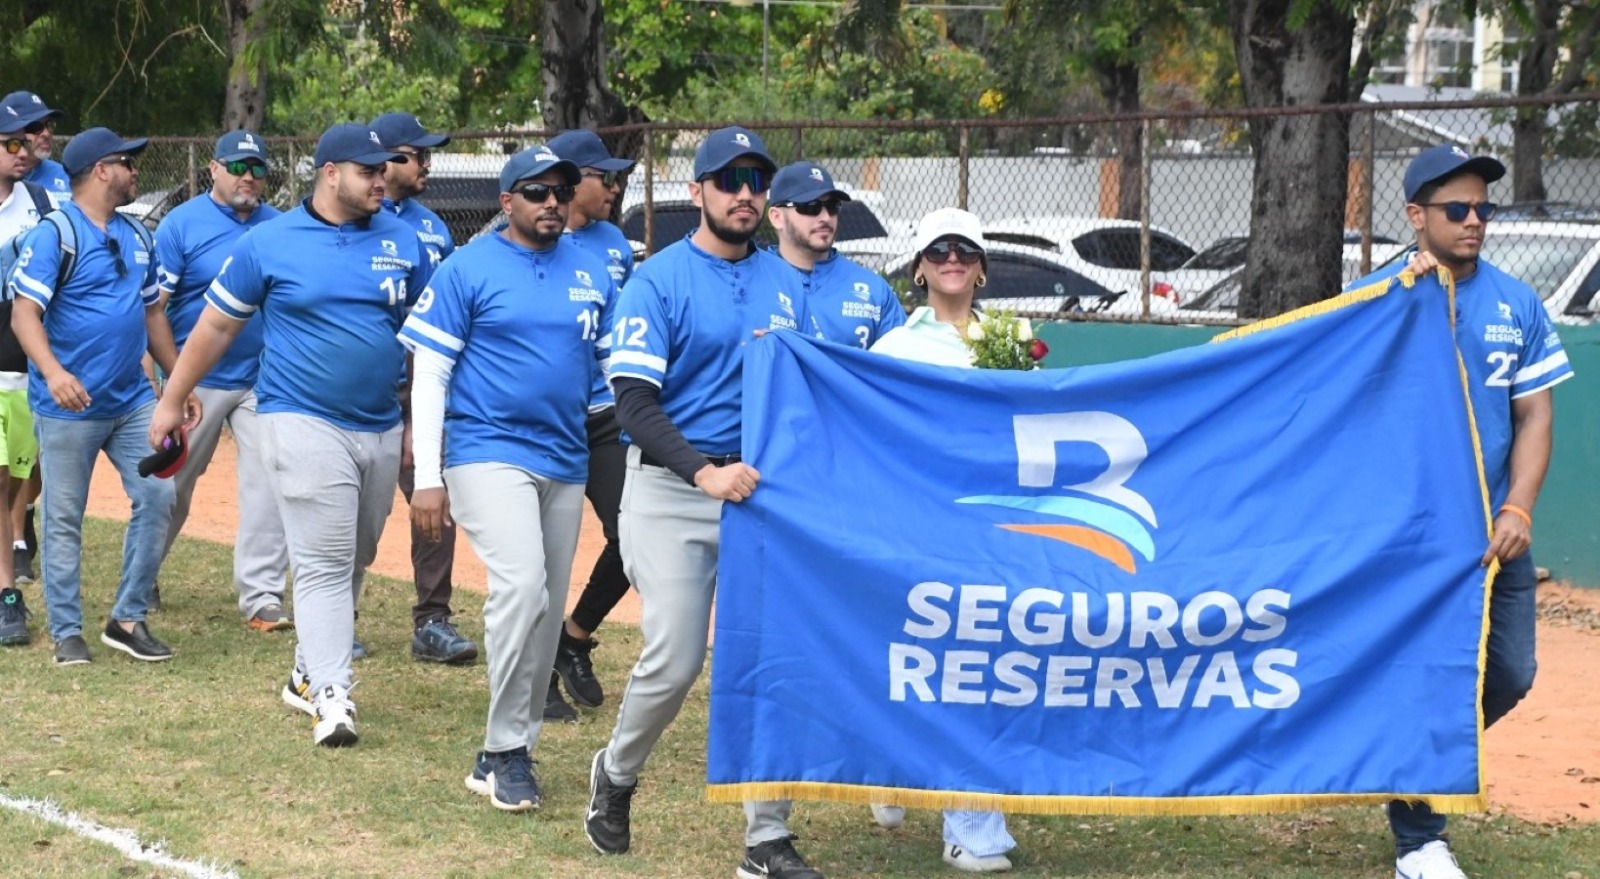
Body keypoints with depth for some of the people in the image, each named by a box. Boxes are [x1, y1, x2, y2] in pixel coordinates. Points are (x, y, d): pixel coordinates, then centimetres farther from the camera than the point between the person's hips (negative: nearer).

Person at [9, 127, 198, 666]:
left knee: (157, 496, -1)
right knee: (64, 519, 1)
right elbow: (24, 315, -17)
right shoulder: (54, 235, -10)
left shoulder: (136, 237, 13)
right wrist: (52, 373, -33)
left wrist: (180, 385, 18)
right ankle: (67, 631, 11)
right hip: (69, 405, -6)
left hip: (132, 400, 6)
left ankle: (128, 620, 10)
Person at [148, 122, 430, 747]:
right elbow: (217, 324, 3)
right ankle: (331, 697, -15)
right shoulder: (269, 243, -4)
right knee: (323, 563, -12)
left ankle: (308, 673, 27)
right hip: (304, 422, -5)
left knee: (354, 561, 13)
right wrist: (171, 402, 5)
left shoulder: (402, 242, 5)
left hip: (382, 428, 5)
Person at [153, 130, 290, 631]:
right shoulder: (182, 224, -5)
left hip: (263, 379, 3)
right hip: (197, 380, -3)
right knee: (172, 486, 9)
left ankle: (261, 595, 0)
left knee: (268, 486, -4)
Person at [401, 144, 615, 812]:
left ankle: (506, 751, 20)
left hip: (566, 461, 6)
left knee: (547, 612, 8)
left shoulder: (592, 273, 10)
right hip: (489, 452, -6)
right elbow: (429, 373, -4)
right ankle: (507, 751, -15)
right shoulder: (468, 269, -3)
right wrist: (427, 477, -10)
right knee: (520, 585, -23)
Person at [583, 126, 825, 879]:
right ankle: (615, 775, 22)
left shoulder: (786, 283, 11)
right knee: (674, 662, -9)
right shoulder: (658, 281, -5)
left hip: (765, 490, 4)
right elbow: (633, 400, -13)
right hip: (672, 490, -4)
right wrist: (705, 472, -26)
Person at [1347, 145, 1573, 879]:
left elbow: (1534, 412, 5)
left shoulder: (1517, 304, 5)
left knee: (1510, 675, 4)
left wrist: (1517, 509, -8)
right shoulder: (1375, 296, -4)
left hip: (1493, 532, 4)